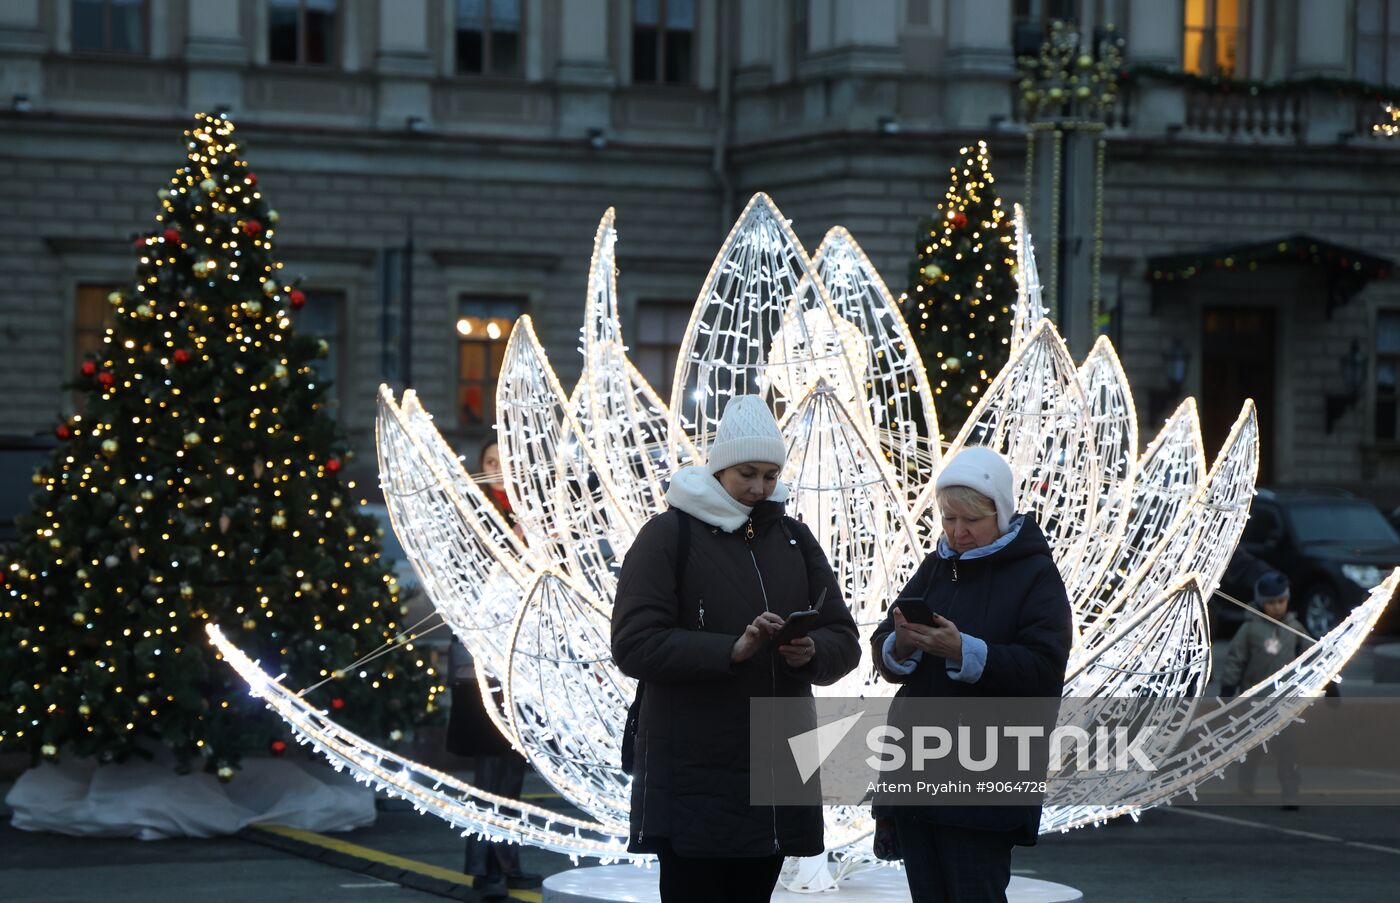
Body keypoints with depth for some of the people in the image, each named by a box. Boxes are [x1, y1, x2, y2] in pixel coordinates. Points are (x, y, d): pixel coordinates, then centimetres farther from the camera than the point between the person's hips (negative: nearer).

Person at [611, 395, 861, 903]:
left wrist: (812, 651, -12)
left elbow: (844, 643, 12)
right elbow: (634, 643, -13)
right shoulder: (669, 535, -3)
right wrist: (731, 649, -25)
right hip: (692, 779, -5)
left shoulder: (794, 540, 14)